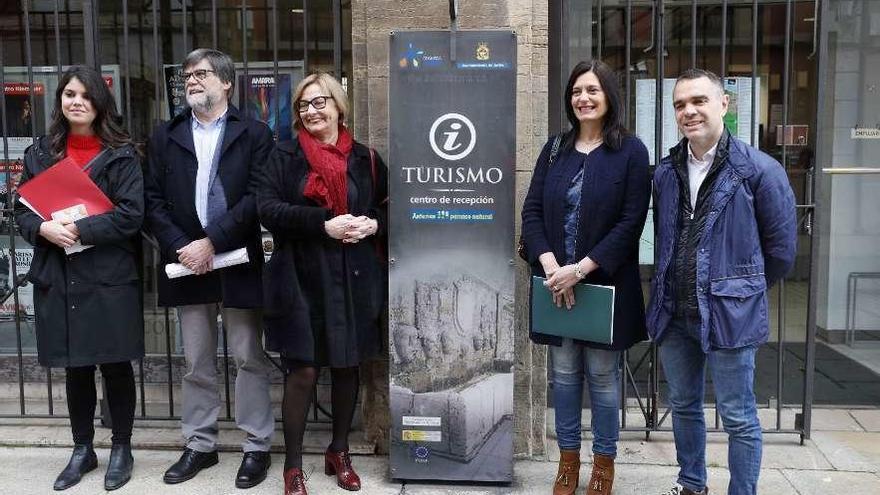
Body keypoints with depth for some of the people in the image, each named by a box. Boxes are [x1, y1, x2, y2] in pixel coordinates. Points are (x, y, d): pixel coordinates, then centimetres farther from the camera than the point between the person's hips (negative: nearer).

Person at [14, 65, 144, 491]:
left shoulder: (121, 153, -3)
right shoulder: (40, 152, 10)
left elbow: (131, 214, -11)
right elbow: (21, 209, 9)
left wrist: (79, 229, -18)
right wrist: (45, 229, -12)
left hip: (109, 276, -3)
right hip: (57, 278, 4)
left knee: (115, 364, 5)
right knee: (75, 367, 13)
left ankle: (121, 449, 22)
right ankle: (82, 449, 29)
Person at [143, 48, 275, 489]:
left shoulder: (254, 134, 1)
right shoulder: (165, 137, 12)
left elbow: (257, 197, -9)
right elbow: (154, 201, 5)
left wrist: (212, 242, -15)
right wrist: (179, 248, -9)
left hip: (239, 263, -3)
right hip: (187, 264, 3)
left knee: (249, 359, 5)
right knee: (197, 364, 12)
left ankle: (257, 446, 17)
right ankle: (200, 445, 26)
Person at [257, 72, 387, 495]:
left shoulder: (365, 158, 6)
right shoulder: (285, 156, 2)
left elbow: (388, 207, 13)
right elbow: (267, 208, -9)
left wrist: (373, 223, -10)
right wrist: (324, 223, -20)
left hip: (352, 279, 3)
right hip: (302, 278, -2)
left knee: (347, 365, 12)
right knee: (302, 370, -1)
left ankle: (339, 452, 31)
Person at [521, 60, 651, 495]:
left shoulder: (630, 151, -4)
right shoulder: (555, 149, 8)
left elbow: (631, 223, -10)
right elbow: (531, 212, 2)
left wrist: (580, 270, -17)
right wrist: (550, 267, -13)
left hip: (605, 285, -3)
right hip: (555, 283, 3)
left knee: (602, 374, 7)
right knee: (564, 373, 12)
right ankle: (568, 459, 27)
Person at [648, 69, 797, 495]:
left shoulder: (758, 170, -11)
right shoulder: (666, 172, 5)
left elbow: (780, 247, -3)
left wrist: (744, 290, 7)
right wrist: (669, 290, 13)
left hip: (729, 313, -5)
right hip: (674, 313, 6)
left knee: (738, 418, 5)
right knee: (683, 406, 19)